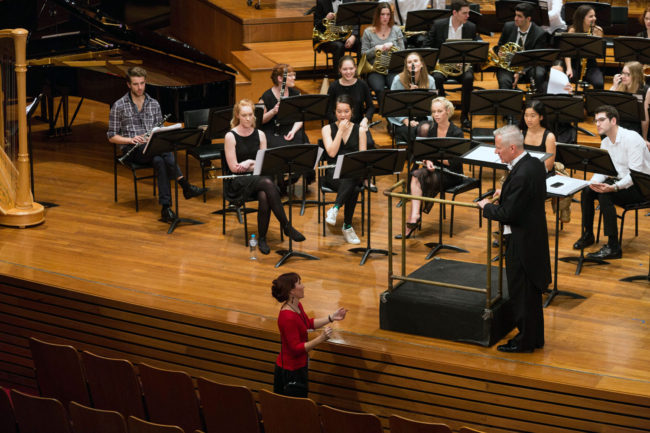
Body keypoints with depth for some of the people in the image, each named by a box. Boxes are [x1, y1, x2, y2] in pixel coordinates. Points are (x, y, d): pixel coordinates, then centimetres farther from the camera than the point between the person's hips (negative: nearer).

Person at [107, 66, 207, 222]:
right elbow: (112, 137, 2)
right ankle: (185, 186, -38)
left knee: (160, 160, -36)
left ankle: (166, 207, -41)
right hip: (132, 151, -3)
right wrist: (131, 140, -15)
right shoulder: (119, 106, 3)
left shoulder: (154, 104, 14)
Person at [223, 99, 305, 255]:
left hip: (258, 178, 3)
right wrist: (254, 164, -6)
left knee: (264, 197, -34)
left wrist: (250, 163, -8)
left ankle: (262, 239, -20)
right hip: (238, 181, -3)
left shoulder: (260, 134, 8)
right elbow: (233, 167, -9)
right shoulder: (230, 137, -4)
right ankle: (286, 226, -30)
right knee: (267, 183, -35)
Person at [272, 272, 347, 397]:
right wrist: (320, 339, -35)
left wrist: (332, 318, 12)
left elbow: (309, 323, 20)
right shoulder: (288, 317, -29)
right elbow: (296, 348, -28)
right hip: (292, 370, -10)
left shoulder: (296, 306, 1)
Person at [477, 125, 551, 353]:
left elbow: (507, 214, -25)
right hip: (534, 236, 10)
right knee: (532, 292, 20)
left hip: (522, 242, -10)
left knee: (522, 293, 4)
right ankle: (535, 337, 32)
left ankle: (525, 341, 16)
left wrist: (487, 206, -8)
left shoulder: (521, 175, -28)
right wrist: (506, 193, 9)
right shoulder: (535, 163, 2)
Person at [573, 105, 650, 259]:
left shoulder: (632, 138, -21)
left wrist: (614, 187, -39)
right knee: (587, 191, -8)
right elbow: (601, 169, 6)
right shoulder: (605, 143, 7)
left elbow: (635, 173, -26)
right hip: (621, 181, 8)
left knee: (605, 194, -29)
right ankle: (588, 234, 8)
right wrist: (594, 182, -18)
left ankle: (613, 247, -27)